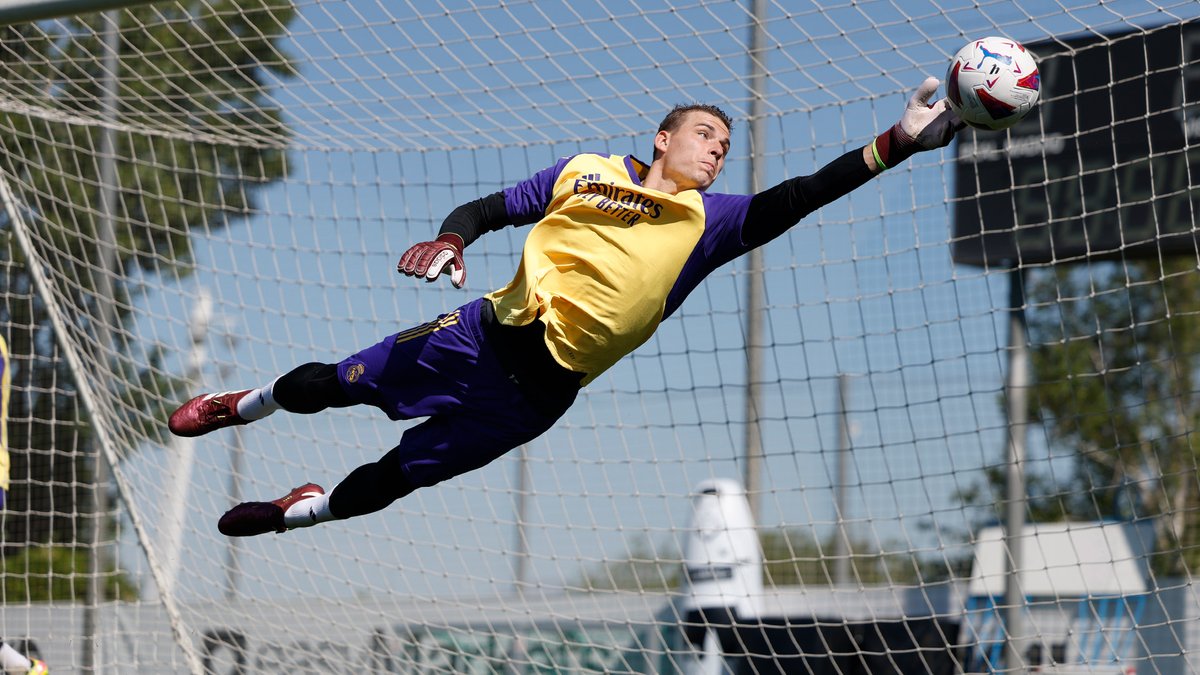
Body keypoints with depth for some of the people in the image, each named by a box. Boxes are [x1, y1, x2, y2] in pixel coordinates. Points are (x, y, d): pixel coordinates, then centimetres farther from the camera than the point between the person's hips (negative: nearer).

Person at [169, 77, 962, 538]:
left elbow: (793, 200, -13)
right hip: (486, 335, 1)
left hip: (534, 395, -1)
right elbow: (491, 208, 9)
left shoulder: (709, 223, 0)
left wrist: (896, 146, -25)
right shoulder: (589, 171, 4)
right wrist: (451, 239, -15)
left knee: (392, 478, 4)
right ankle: (247, 403, 35)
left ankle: (307, 509, 32)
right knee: (331, 386, 4)